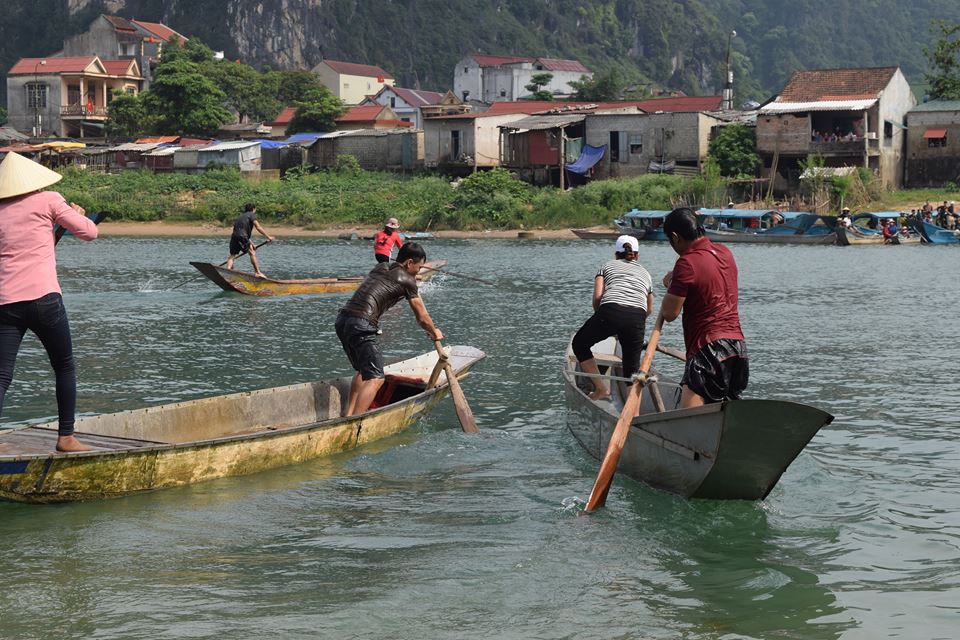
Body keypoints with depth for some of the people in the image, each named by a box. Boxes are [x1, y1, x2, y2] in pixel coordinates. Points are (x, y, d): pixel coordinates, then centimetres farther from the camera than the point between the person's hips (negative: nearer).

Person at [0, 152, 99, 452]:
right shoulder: (48, 200, 3)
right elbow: (89, 232, 6)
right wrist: (76, 213, 27)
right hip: (43, 298, -3)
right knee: (65, 367, 17)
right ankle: (66, 437, 19)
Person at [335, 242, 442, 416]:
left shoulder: (381, 267, 23)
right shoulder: (406, 280, 3)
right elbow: (422, 318, 11)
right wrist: (434, 333, 28)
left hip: (342, 319, 9)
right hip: (362, 325, -9)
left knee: (363, 371, 24)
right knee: (375, 379, -11)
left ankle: (349, 415, 17)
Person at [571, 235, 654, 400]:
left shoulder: (607, 266, 24)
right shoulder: (645, 273, 33)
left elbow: (597, 296, 9)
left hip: (611, 311, -2)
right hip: (637, 317, 2)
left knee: (579, 344, 23)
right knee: (632, 369, 11)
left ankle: (601, 388, 14)